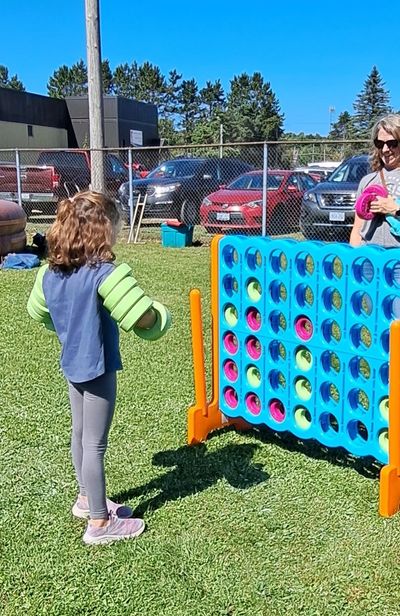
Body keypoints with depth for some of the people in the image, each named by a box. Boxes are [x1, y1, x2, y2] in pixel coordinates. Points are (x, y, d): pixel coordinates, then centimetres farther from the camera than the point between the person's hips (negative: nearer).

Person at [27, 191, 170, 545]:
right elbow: (143, 319, -30)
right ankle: (100, 523, 14)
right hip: (98, 366, -8)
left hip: (72, 364, 8)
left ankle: (87, 499, 40)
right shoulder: (104, 273, -24)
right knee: (95, 445, 1)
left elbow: (37, 311, 15)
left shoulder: (51, 272, 0)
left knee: (80, 434, 22)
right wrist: (155, 315, -7)